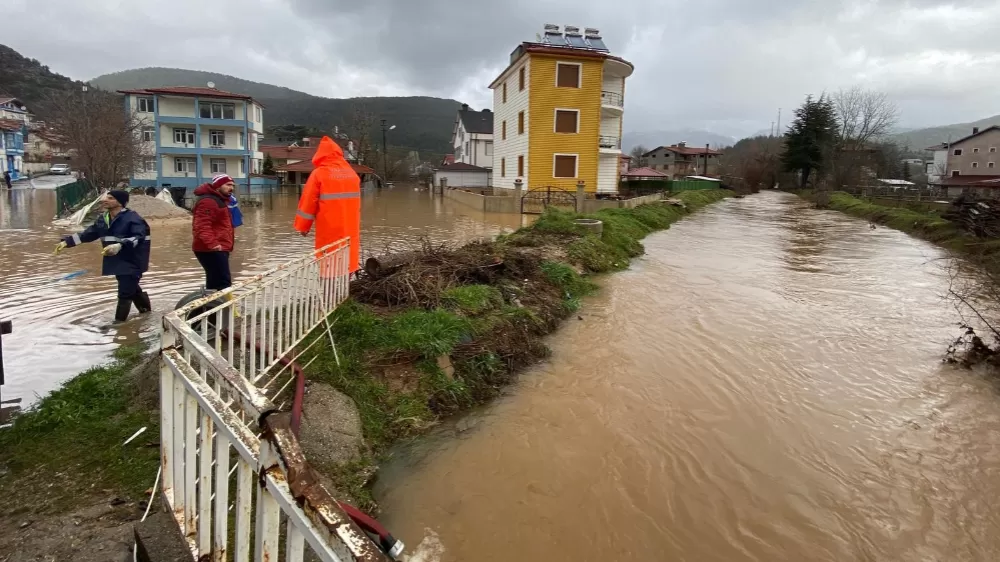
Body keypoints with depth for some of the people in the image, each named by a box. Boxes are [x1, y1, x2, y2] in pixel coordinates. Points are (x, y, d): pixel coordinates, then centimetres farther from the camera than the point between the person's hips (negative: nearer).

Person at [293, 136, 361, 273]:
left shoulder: (319, 173, -7)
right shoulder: (351, 173, 8)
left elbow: (308, 202, -4)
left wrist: (303, 226, 7)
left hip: (329, 231, -4)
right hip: (350, 229, 5)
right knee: (346, 257, 12)